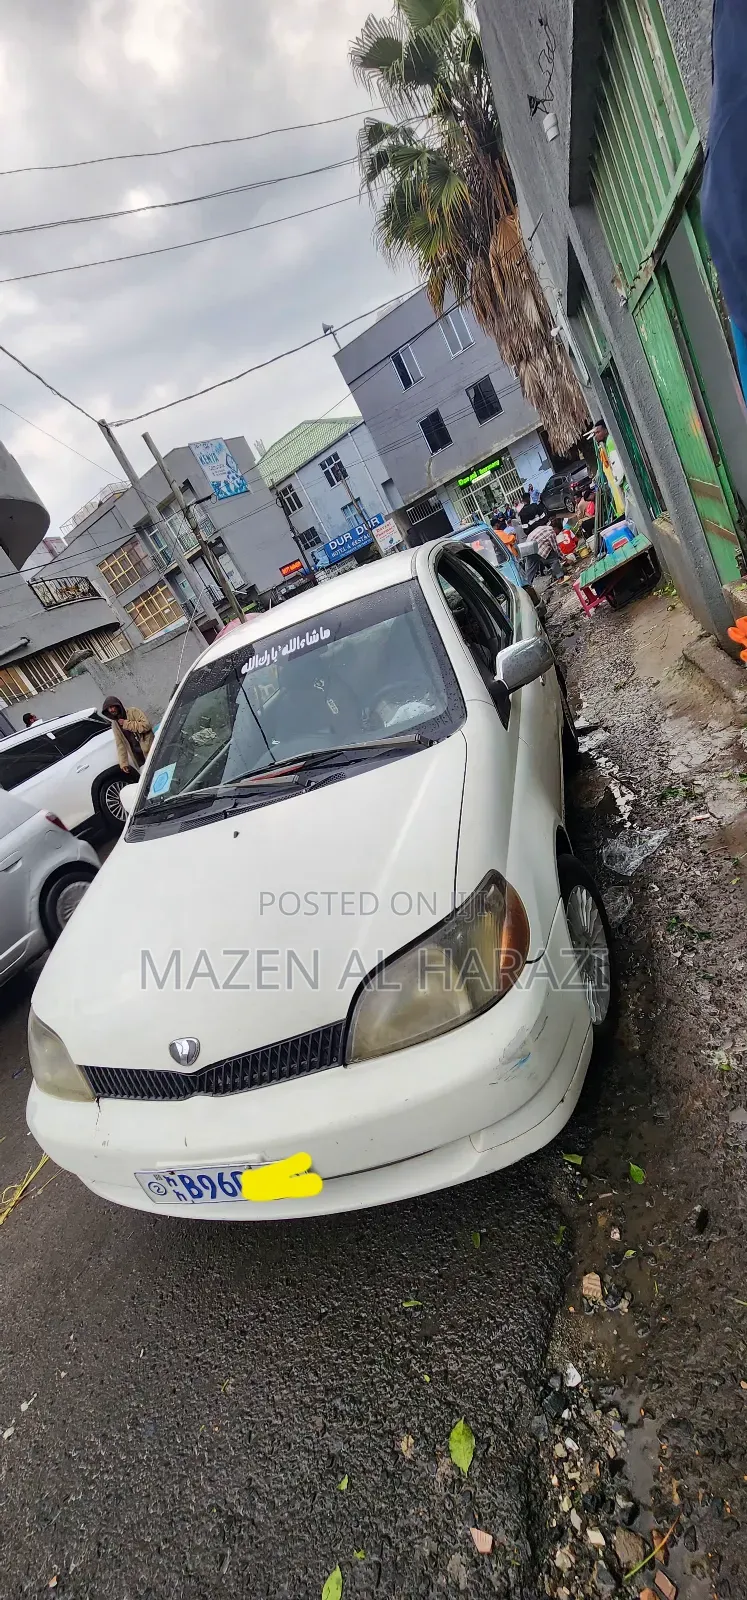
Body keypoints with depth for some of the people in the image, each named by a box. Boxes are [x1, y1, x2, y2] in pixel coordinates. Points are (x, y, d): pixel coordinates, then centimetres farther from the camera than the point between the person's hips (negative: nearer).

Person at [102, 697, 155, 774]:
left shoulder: (133, 711, -5)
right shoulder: (115, 725, 10)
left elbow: (146, 725, -19)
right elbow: (120, 745, 10)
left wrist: (126, 724, -16)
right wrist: (123, 763, 2)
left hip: (148, 752, -4)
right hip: (137, 757, 5)